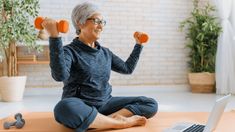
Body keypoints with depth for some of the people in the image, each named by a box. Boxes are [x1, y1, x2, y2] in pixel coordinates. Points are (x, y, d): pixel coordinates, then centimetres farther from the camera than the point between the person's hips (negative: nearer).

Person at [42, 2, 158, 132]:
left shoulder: (105, 52, 14)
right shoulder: (69, 51, -6)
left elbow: (127, 68, 26)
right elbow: (60, 75, -27)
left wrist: (138, 44, 25)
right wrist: (54, 37, -32)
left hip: (105, 104, 6)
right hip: (81, 106, -5)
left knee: (151, 104, -9)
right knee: (64, 108, -42)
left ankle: (108, 119, -27)